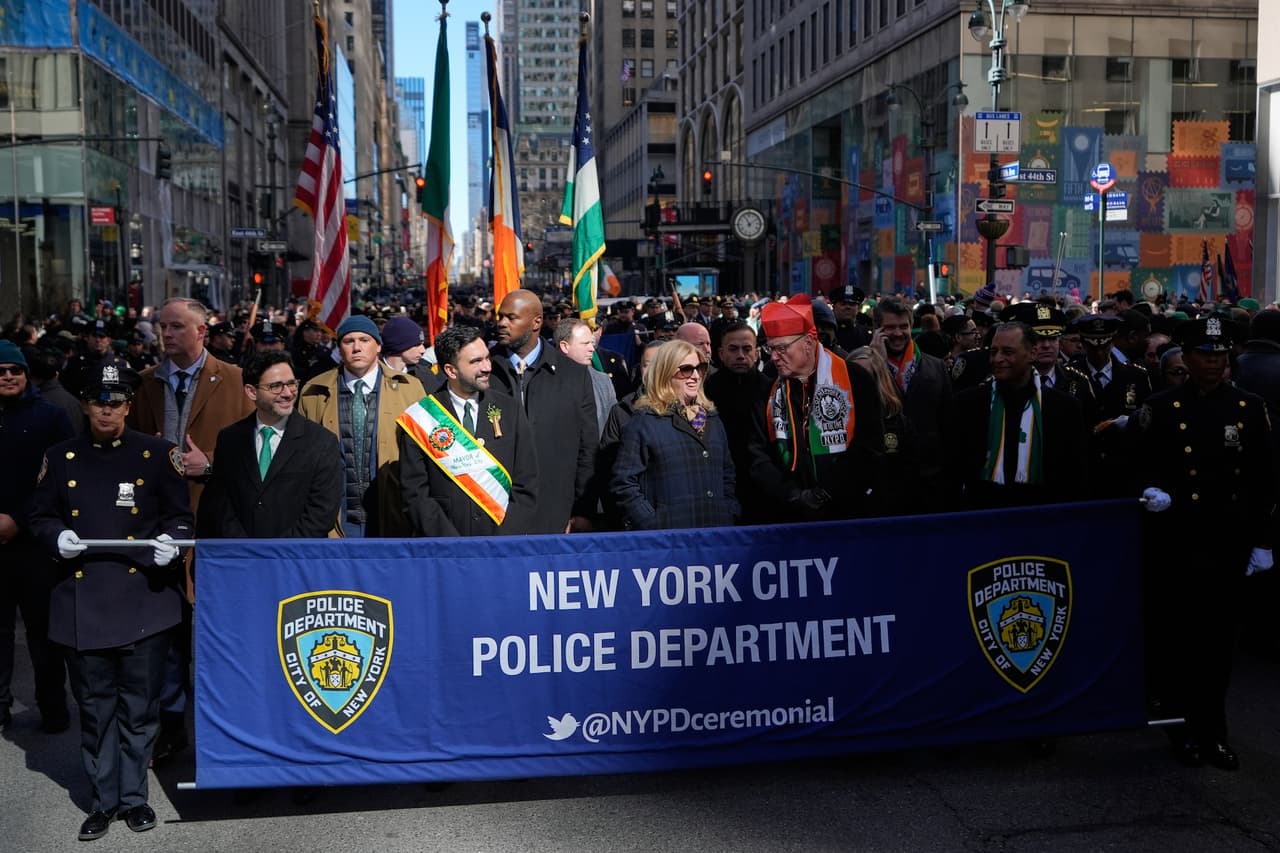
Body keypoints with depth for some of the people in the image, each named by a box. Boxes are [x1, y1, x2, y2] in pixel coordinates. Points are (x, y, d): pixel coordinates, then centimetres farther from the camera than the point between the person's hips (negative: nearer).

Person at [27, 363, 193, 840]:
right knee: (95, 707, 9)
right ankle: (103, 800, 22)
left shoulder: (157, 454, 2)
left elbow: (180, 516, 5)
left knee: (139, 707, 5)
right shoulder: (61, 458, 8)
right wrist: (56, 536, -9)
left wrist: (171, 542, -16)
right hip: (84, 601, 2)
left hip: (144, 600, -1)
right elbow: (40, 517, 12)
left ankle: (133, 797, 20)